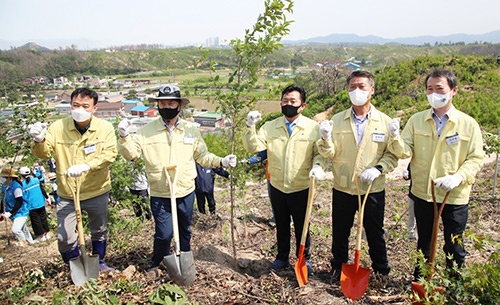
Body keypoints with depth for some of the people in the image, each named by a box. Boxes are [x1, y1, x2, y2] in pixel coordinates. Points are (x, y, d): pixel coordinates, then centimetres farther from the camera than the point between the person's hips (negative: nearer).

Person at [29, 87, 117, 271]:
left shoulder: (105, 127, -10)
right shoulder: (58, 127, -8)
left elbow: (109, 153, -21)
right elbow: (44, 153, -13)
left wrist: (87, 165, -37)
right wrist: (39, 140, -36)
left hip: (97, 192, 0)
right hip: (67, 194, 0)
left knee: (99, 231, 19)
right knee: (65, 237, -1)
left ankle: (99, 262, 45)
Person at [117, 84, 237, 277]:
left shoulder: (191, 130, 2)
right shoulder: (147, 131, -3)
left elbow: (202, 156, 7)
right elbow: (131, 153, -6)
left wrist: (221, 162, -6)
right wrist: (124, 137, -23)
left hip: (186, 192, 3)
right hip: (159, 195, -2)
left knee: (185, 231, 17)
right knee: (164, 234, -3)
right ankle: (156, 266, 25)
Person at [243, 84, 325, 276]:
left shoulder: (313, 127, -6)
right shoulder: (270, 127, 0)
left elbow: (320, 152, -4)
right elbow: (253, 147, -8)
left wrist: (318, 165, -24)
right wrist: (250, 127, -22)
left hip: (301, 188, -2)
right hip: (277, 187, 3)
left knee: (302, 226, 12)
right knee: (281, 225, 18)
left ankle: (304, 260, 32)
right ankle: (282, 258, 36)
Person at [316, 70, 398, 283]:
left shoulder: (385, 121, -2)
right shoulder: (337, 120, 0)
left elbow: (392, 155, 1)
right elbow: (330, 154, -3)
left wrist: (378, 169, -17)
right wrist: (326, 139, -23)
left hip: (373, 189, -1)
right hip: (342, 188, 1)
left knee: (375, 234, 14)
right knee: (340, 233, 14)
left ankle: (382, 272, 36)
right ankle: (338, 268, 36)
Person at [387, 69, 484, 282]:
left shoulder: (468, 124, -6)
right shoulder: (416, 120, -2)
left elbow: (476, 159, -6)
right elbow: (405, 152, -8)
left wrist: (458, 177, -23)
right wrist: (396, 138, -29)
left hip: (455, 197, -2)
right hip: (422, 194, 2)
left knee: (454, 247, 11)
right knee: (424, 243, 19)